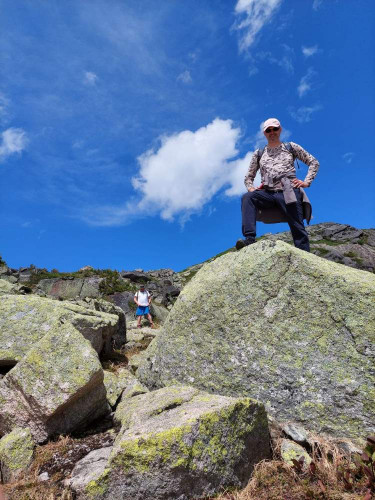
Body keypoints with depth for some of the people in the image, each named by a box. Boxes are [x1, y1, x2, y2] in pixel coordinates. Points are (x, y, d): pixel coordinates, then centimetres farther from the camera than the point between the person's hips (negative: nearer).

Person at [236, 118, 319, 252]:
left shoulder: (291, 147, 18)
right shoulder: (259, 154, 23)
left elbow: (314, 162, 18)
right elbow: (249, 176, 24)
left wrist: (307, 182, 3)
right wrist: (250, 188, 1)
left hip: (288, 192, -1)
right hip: (268, 193, 1)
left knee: (298, 229, -10)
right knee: (247, 197, -29)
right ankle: (250, 238, -38)